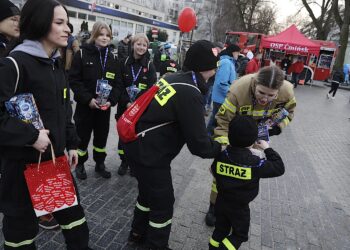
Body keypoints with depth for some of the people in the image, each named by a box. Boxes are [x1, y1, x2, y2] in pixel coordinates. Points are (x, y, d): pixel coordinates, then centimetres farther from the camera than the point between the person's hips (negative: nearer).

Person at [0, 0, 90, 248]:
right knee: (21, 221, 13)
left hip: (56, 157, 7)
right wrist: (31, 136, -22)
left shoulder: (56, 64, 9)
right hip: (23, 162, -7)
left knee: (73, 211, 16)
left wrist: (72, 144, 14)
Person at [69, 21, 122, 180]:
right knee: (83, 137, 9)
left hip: (105, 107, 4)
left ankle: (100, 164, 32)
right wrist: (88, 99, -19)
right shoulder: (82, 54, -6)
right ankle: (80, 165, 29)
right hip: (85, 105, -3)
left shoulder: (111, 58, 7)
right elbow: (74, 80, -10)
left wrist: (111, 100, -10)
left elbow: (117, 83, 5)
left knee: (102, 137, 14)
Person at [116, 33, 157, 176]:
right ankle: (124, 162, 26)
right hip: (124, 106, 1)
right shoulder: (124, 63, 2)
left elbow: (151, 88, -8)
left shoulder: (149, 66, -1)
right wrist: (128, 102, -17)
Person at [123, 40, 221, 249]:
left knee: (148, 192, 29)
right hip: (150, 155, -9)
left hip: (138, 146, 9)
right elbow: (198, 143, -21)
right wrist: (219, 148, 0)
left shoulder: (173, 78, 5)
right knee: (164, 202, 12)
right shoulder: (190, 94, -23)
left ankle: (139, 232, 50)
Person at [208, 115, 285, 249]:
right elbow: (279, 168, -12)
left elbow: (214, 172, 3)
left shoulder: (221, 156, -15)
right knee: (240, 234, 20)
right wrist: (268, 149, -4)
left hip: (221, 202, 4)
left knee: (221, 229, 24)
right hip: (240, 207, -4)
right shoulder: (255, 163, -25)